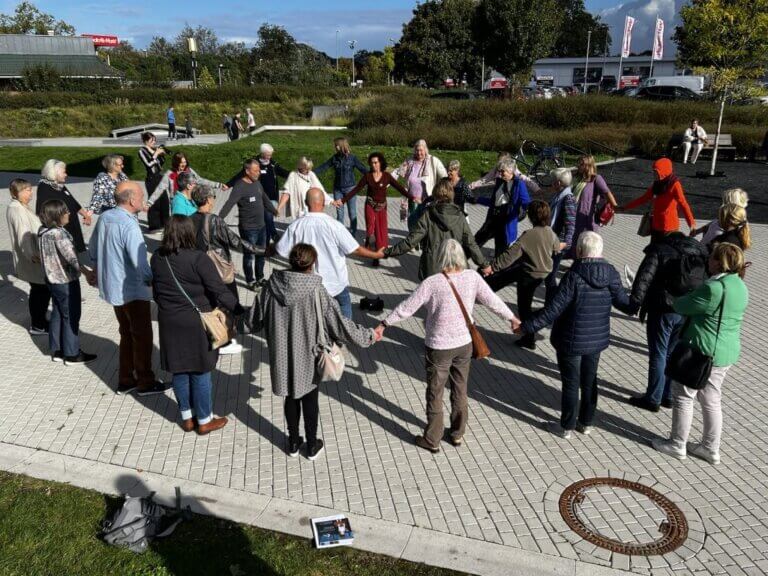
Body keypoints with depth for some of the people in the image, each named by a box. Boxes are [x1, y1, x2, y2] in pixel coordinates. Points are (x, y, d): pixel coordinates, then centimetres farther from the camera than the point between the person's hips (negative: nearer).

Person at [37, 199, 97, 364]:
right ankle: (72, 354, 14)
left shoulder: (43, 231, 3)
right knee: (71, 317, 4)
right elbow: (71, 257, -34)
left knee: (57, 314, 18)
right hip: (66, 281, -9)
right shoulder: (58, 234, -24)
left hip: (52, 279, 9)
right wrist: (86, 272, -38)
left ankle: (57, 350, 28)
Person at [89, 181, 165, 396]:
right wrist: (154, 280, -10)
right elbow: (140, 263, -28)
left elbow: (92, 249, 15)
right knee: (142, 336, 6)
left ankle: (125, 380, 28)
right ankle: (145, 382, 17)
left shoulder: (105, 217, 2)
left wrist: (102, 269, 28)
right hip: (133, 290, -8)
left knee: (127, 333, 20)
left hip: (112, 287, 8)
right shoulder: (129, 226, -25)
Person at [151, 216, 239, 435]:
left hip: (169, 323, 6)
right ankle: (204, 421, 21)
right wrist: (240, 310, -11)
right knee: (200, 373, 8)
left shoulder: (157, 258, 0)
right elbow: (219, 291, -21)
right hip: (196, 324, -5)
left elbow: (156, 291, 12)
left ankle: (187, 417, 30)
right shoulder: (198, 259, -20)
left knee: (179, 372, 16)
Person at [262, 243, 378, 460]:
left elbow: (265, 319, 2)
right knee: (309, 400, 15)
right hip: (307, 356, -3)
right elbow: (338, 322, -17)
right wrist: (368, 335, -4)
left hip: (282, 355, 3)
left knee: (291, 398, 20)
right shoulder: (315, 291, -22)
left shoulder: (273, 285, -11)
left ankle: (293, 442, 35)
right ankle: (312, 446, 30)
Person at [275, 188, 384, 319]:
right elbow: (355, 250, -16)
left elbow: (280, 250, -2)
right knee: (344, 306, 22)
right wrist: (377, 254, -1)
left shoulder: (296, 226, -12)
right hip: (335, 282, -2)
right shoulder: (334, 225, -19)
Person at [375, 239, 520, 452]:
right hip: (464, 344, 4)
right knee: (460, 391, 21)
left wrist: (384, 324, -2)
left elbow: (407, 307, -15)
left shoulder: (432, 283, -21)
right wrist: (512, 318, 18)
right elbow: (492, 301, 1)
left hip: (439, 347, -4)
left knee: (435, 395, 12)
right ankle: (458, 434, 36)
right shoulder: (472, 277, -10)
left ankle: (432, 440, 25)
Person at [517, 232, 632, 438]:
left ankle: (567, 427, 21)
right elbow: (624, 303, 6)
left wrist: (527, 326, -17)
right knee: (589, 382, 19)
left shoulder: (574, 276, -23)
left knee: (570, 384, 8)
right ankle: (586, 423, 33)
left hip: (572, 341, -5)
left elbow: (554, 309, -25)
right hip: (597, 339, 6)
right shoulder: (611, 274, -6)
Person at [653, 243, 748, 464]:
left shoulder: (713, 288, -25)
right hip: (727, 352, 8)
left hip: (702, 351, -8)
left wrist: (677, 298, 7)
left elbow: (683, 307, -15)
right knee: (712, 400, 19)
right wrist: (693, 296, 12)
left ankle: (677, 445, 19)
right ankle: (710, 448, 29)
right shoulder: (741, 288, 5)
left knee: (683, 396, 8)